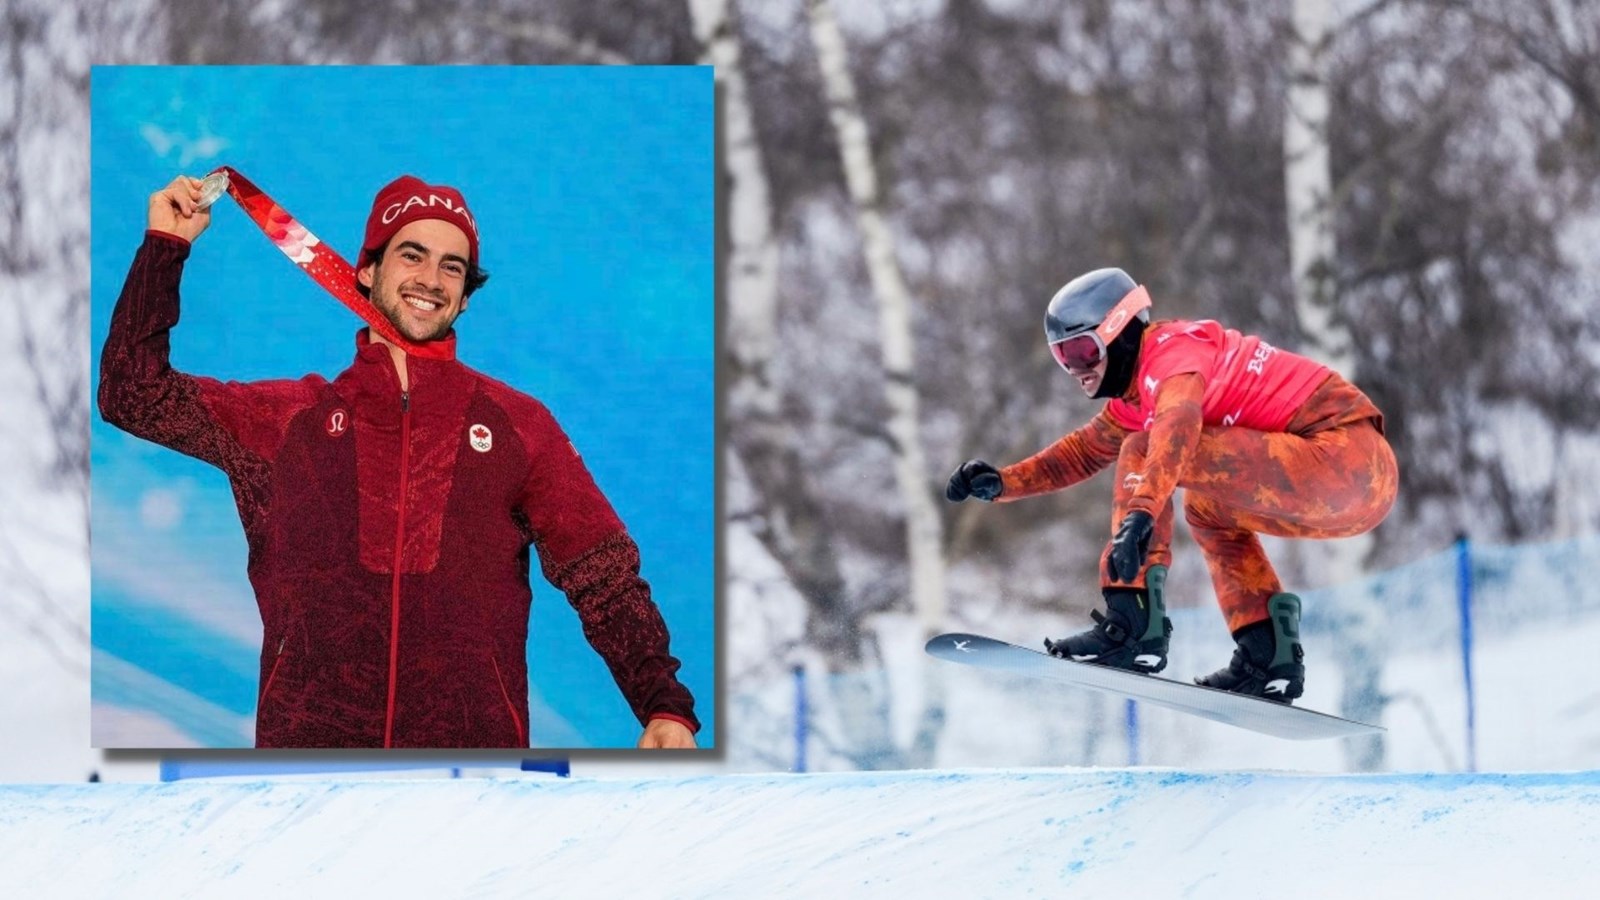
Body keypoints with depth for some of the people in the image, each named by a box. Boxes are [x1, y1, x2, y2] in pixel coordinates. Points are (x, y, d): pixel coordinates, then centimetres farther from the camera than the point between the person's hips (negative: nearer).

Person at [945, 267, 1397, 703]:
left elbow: (1176, 430, -26)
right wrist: (1001, 482, 23)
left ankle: (1134, 626, -15)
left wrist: (1140, 513, -40)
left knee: (1143, 453, -10)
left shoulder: (1170, 347, -6)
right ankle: (1269, 653, 18)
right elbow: (1085, 451, 36)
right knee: (1208, 509, 32)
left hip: (1343, 454, -10)